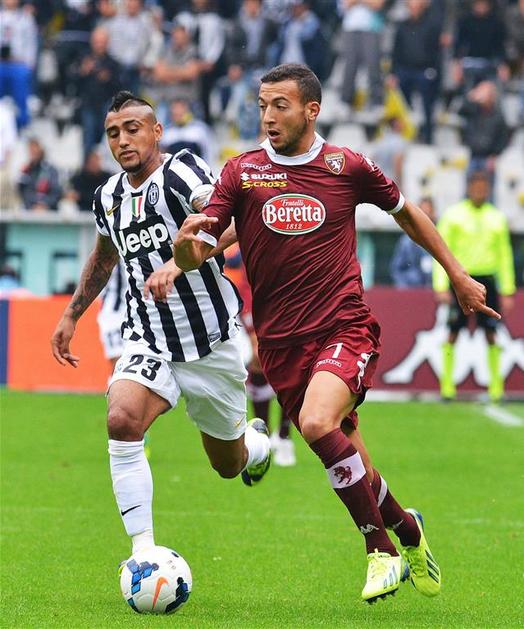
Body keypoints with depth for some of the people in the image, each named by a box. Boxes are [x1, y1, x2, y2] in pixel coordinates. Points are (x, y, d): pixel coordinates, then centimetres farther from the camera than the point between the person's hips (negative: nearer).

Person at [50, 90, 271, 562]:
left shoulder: (181, 171, -14)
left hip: (211, 342, -4)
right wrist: (72, 315, 29)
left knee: (229, 464, 13)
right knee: (122, 419, -27)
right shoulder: (109, 197, 6)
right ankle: (143, 553, -26)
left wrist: (175, 263, -46)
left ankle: (258, 442, 53)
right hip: (149, 342, 4)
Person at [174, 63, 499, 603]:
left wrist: (457, 275, 20)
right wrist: (184, 249, -31)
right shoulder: (242, 172, 0)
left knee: (318, 423, -28)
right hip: (280, 341, 3)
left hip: (345, 329, -3)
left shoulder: (347, 167, -1)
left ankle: (381, 548, -13)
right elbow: (198, 251, -7)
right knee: (344, 457, 7)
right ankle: (405, 528, 36)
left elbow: (405, 212, 17)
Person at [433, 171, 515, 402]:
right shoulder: (453, 216, 1)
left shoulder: (496, 218, 9)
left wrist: (507, 290, 10)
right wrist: (441, 286, -9)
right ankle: (447, 385, 2)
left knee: (491, 335, -1)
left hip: (487, 279, 2)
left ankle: (496, 386, 3)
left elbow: (505, 255, 14)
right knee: (453, 333, -3)